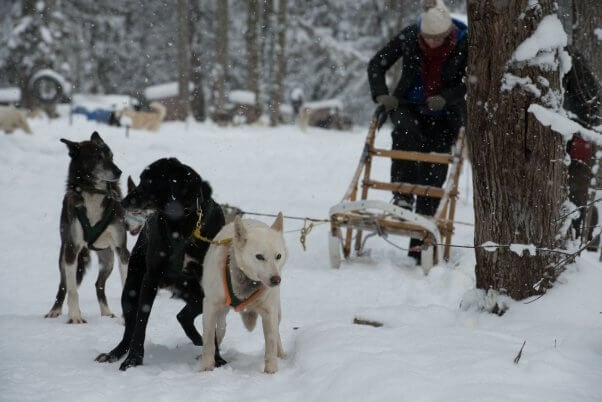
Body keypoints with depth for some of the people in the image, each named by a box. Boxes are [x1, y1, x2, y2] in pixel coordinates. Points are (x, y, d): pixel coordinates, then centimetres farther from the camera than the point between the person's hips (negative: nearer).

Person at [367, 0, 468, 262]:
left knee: (432, 176, -4)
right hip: (408, 106, 0)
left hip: (444, 115, 0)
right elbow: (376, 65, -3)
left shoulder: (463, 44, -15)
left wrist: (445, 98, -27)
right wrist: (381, 95, -18)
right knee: (406, 130, -36)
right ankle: (402, 195, -30)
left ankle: (420, 241, 1)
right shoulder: (409, 37, -12)